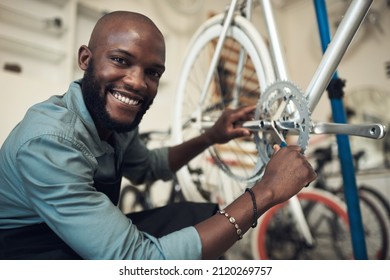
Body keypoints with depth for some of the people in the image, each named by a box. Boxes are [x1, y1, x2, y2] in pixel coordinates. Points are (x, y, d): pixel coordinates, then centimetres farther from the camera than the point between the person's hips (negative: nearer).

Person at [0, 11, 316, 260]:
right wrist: (266, 192, -34)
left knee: (203, 216, -5)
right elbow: (140, 258, -37)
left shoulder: (116, 120, -9)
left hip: (86, 240, 7)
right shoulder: (48, 143, -34)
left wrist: (210, 137, 0)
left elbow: (145, 168, 13)